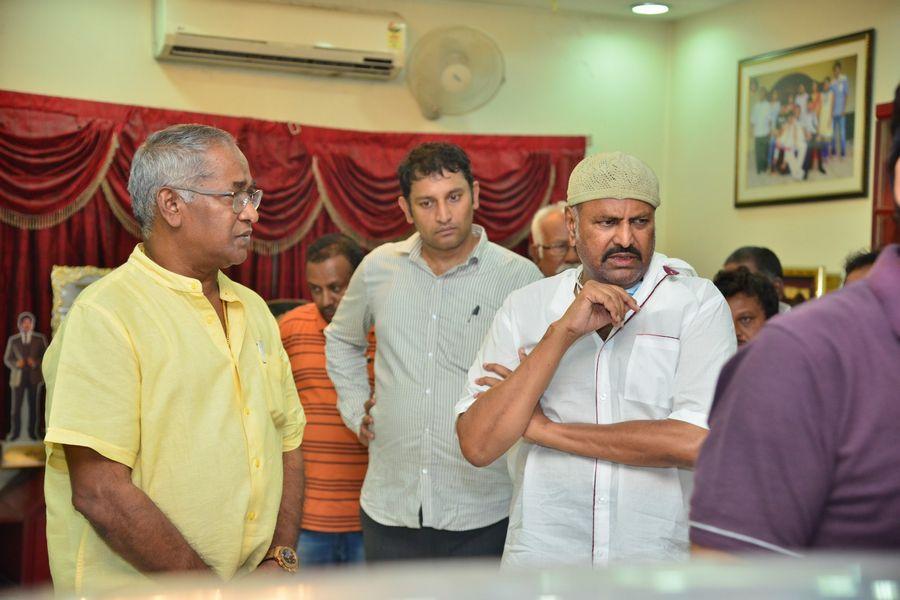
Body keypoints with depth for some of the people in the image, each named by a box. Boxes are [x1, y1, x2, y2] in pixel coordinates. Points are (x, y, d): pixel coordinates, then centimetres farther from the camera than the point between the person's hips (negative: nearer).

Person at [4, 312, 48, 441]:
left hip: (34, 378, 0)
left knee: (34, 406, 1)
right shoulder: (13, 340, 5)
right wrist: (16, 364, -12)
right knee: (15, 407, -2)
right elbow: (7, 359, 9)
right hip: (18, 377, 0)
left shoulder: (40, 338, 4)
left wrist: (36, 363, -14)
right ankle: (14, 432, 11)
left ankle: (33, 432, 10)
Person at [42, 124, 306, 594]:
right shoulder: (104, 315, -10)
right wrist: (215, 592, -13)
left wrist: (280, 560, 2)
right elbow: (99, 491, -16)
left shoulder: (254, 310, 13)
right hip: (137, 589, -4)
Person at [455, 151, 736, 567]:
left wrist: (542, 427, -14)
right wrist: (562, 332, -20)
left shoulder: (698, 303, -8)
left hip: (660, 555, -1)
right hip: (540, 557, 1)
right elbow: (478, 446, -12)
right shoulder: (524, 308, -3)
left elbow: (696, 442, -21)